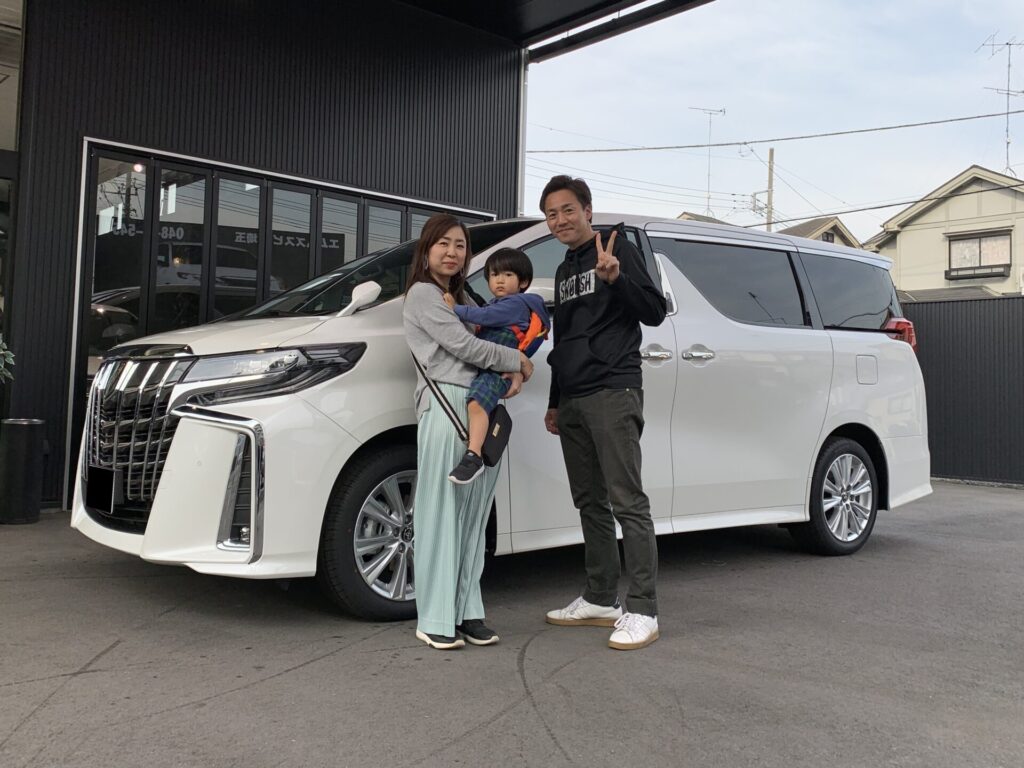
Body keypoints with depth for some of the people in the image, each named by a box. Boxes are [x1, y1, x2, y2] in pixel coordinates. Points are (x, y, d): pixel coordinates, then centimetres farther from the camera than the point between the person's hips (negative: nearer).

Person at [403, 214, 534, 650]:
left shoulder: (460, 299, 26)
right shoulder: (422, 294, 0)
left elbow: (478, 345, 20)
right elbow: (463, 347, -9)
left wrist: (515, 372, -1)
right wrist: (518, 361, 2)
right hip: (446, 406, -8)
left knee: (474, 516, 5)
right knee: (441, 514, -6)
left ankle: (468, 611, 10)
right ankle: (435, 619, -1)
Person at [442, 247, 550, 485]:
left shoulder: (517, 303, -4)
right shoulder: (497, 304, 27)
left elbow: (484, 316, -15)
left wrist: (455, 309, -8)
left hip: (497, 370, -11)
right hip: (481, 366, 11)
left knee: (476, 403, -29)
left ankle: (474, 457, -38)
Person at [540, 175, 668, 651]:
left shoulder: (616, 250, 0)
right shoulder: (564, 271, 23)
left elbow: (655, 313, -9)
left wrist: (616, 278, -24)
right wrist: (554, 402, 26)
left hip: (613, 393, -8)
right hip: (572, 402, 8)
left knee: (627, 502, -10)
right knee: (590, 504, 10)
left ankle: (642, 612, -8)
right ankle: (600, 601, 18)